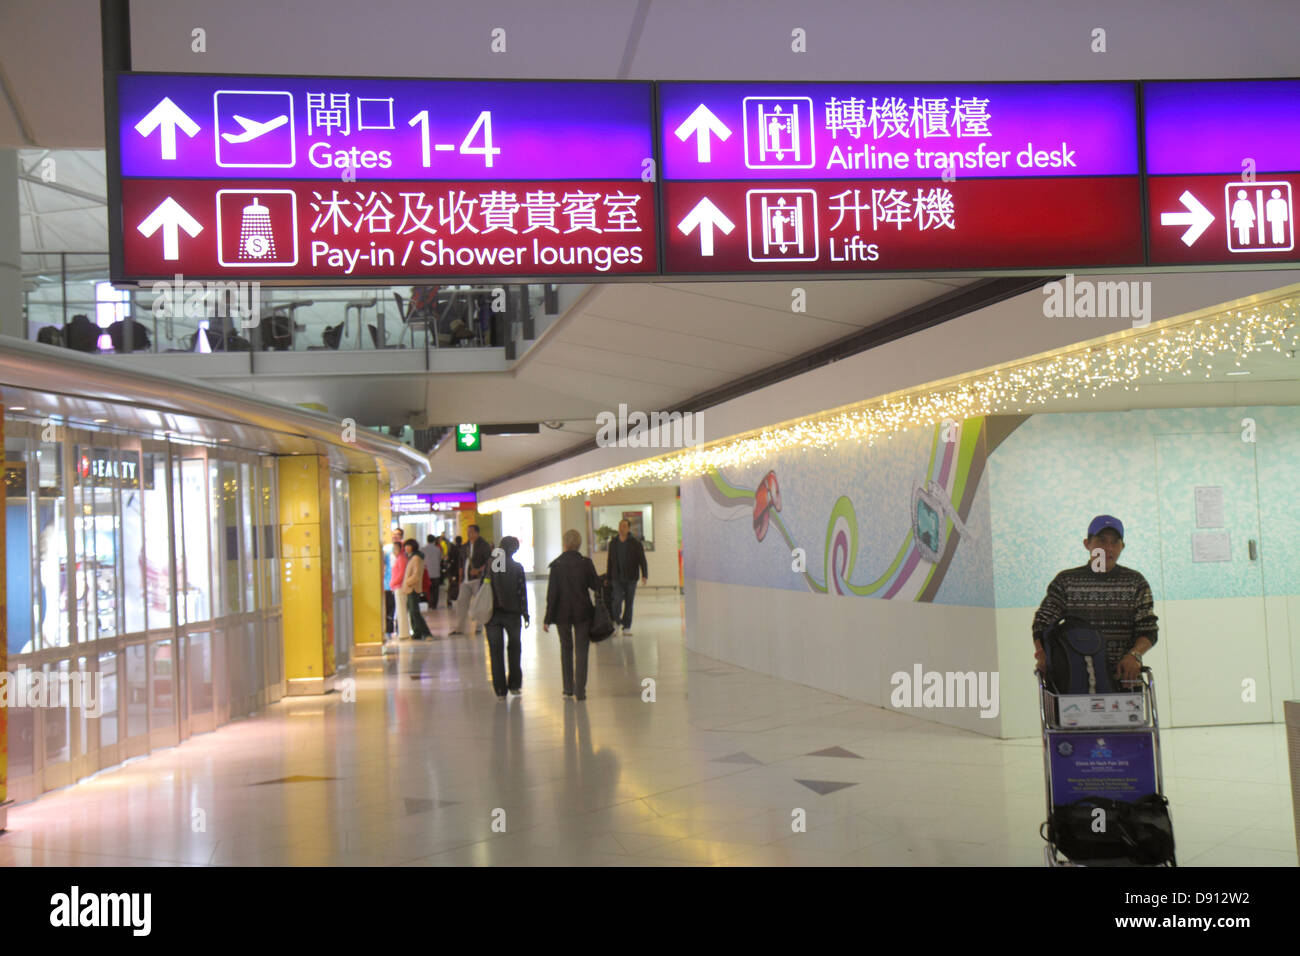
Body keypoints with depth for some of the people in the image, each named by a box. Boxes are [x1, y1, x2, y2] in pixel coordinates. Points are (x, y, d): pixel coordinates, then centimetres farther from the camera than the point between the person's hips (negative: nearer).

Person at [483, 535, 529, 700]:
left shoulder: (490, 566, -2)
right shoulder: (517, 568, -7)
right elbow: (522, 592, -6)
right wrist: (525, 614, 2)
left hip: (492, 614, 1)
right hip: (512, 613, -1)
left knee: (496, 652, 5)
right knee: (514, 650, 15)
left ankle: (500, 690, 3)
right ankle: (514, 686, 17)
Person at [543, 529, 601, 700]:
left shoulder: (557, 565, -7)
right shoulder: (586, 562, -8)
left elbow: (552, 593, -6)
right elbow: (595, 586, -3)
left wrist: (548, 618, -2)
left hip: (562, 613, 1)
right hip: (582, 612, -1)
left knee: (566, 649, 16)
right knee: (581, 650, 5)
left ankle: (568, 688, 19)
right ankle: (580, 690, 0)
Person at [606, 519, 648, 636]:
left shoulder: (636, 544, 0)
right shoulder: (613, 544, 7)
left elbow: (642, 560, -2)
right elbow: (610, 561, 13)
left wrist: (644, 575, -14)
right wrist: (608, 577, 12)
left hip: (631, 578, -1)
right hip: (617, 578, 1)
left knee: (629, 602, 3)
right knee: (618, 600, -15)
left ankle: (626, 628, 12)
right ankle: (616, 622, 8)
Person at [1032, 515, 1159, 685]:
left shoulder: (1136, 583, 12)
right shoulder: (1065, 581, 10)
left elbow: (1148, 631, 9)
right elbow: (1042, 623, 6)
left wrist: (1134, 655, -12)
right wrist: (1042, 654, -13)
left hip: (1123, 673, 1)